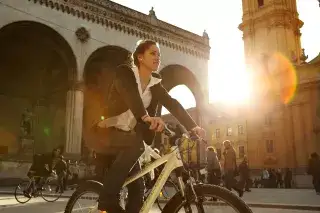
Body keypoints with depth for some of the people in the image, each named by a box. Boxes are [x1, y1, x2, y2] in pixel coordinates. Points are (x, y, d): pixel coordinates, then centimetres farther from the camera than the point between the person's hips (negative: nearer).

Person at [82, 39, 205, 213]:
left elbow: (172, 104, -5)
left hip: (125, 138, 6)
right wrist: (146, 117, -52)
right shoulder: (125, 72, -12)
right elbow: (129, 94, -33)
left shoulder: (155, 84, 6)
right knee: (135, 144, -34)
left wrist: (193, 127, -19)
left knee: (137, 187, -4)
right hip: (102, 133, -6)